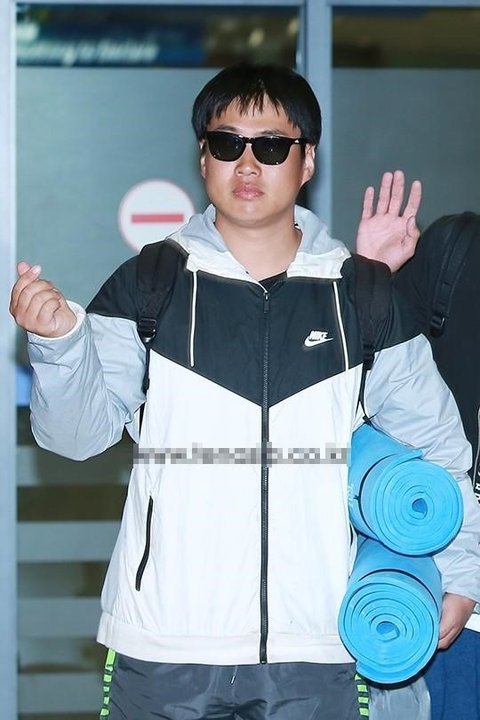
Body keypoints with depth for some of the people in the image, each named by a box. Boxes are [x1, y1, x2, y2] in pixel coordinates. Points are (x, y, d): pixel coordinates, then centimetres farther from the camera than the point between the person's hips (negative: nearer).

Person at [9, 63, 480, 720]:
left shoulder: (362, 297, 6)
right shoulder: (147, 286, 3)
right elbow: (80, 433, -3)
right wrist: (59, 342, -21)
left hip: (314, 651, 1)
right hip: (162, 647, 0)